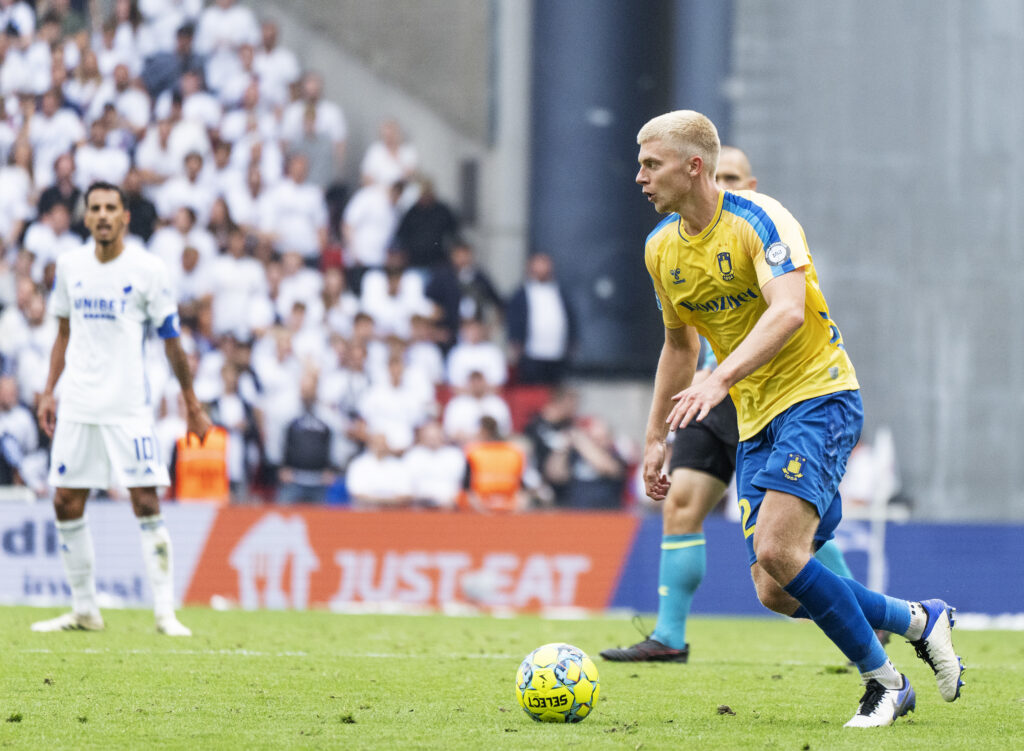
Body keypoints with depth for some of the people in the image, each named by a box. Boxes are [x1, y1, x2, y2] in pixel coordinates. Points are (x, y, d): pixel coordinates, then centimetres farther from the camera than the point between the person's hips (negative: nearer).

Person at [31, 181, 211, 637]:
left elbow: (171, 341, 1)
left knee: (145, 504, -9)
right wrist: (49, 392, 14)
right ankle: (84, 611, 13)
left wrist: (192, 404, 1)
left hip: (128, 406, -4)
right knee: (66, 505, 2)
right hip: (77, 405, 4)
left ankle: (165, 612, -6)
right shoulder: (69, 266, 8)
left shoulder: (147, 269, -4)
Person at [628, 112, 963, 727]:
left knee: (777, 551, -25)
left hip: (818, 397, -7)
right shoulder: (661, 249, 8)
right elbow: (680, 342, 23)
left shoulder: (759, 220, -15)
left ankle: (885, 683, -8)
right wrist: (657, 436, 22)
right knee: (775, 592, -4)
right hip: (756, 421, 7)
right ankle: (920, 621, 17)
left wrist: (719, 381, -42)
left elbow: (788, 311, -31)